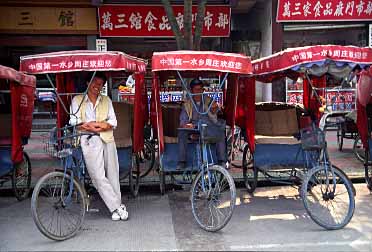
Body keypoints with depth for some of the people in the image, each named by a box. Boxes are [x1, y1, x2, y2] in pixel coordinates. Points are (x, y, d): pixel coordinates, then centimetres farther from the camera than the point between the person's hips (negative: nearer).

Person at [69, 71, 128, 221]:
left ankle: (116, 206, 12)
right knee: (98, 176, -10)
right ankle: (117, 207, -4)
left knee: (113, 174, 1)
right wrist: (99, 125, -6)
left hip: (108, 140, 3)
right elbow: (74, 122, 0)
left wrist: (91, 124, -7)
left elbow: (113, 122, 8)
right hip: (90, 141, -3)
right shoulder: (77, 100, 11)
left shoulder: (106, 100, 18)